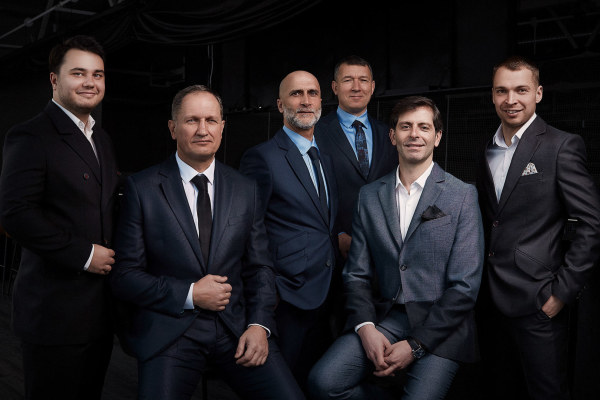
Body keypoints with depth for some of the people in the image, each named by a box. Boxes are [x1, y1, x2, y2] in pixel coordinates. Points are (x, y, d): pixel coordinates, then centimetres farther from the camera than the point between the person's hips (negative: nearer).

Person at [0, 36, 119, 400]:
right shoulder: (30, 137, -10)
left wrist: (112, 253, 4)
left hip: (100, 310, 8)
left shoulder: (102, 139, 16)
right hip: (57, 311, -8)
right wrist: (84, 255, -19)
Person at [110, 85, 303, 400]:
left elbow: (259, 266, 9)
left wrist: (259, 324, -5)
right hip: (168, 333, -2)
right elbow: (124, 275, -2)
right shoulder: (141, 188, -1)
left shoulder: (246, 190, 8)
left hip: (236, 327, 2)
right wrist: (189, 294, -12)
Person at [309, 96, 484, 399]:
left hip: (438, 327, -3)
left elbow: (465, 284, -6)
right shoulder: (369, 195, 9)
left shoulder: (462, 196, -1)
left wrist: (415, 345, -11)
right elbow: (356, 273, 9)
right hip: (382, 319, 3)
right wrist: (365, 327, -9)